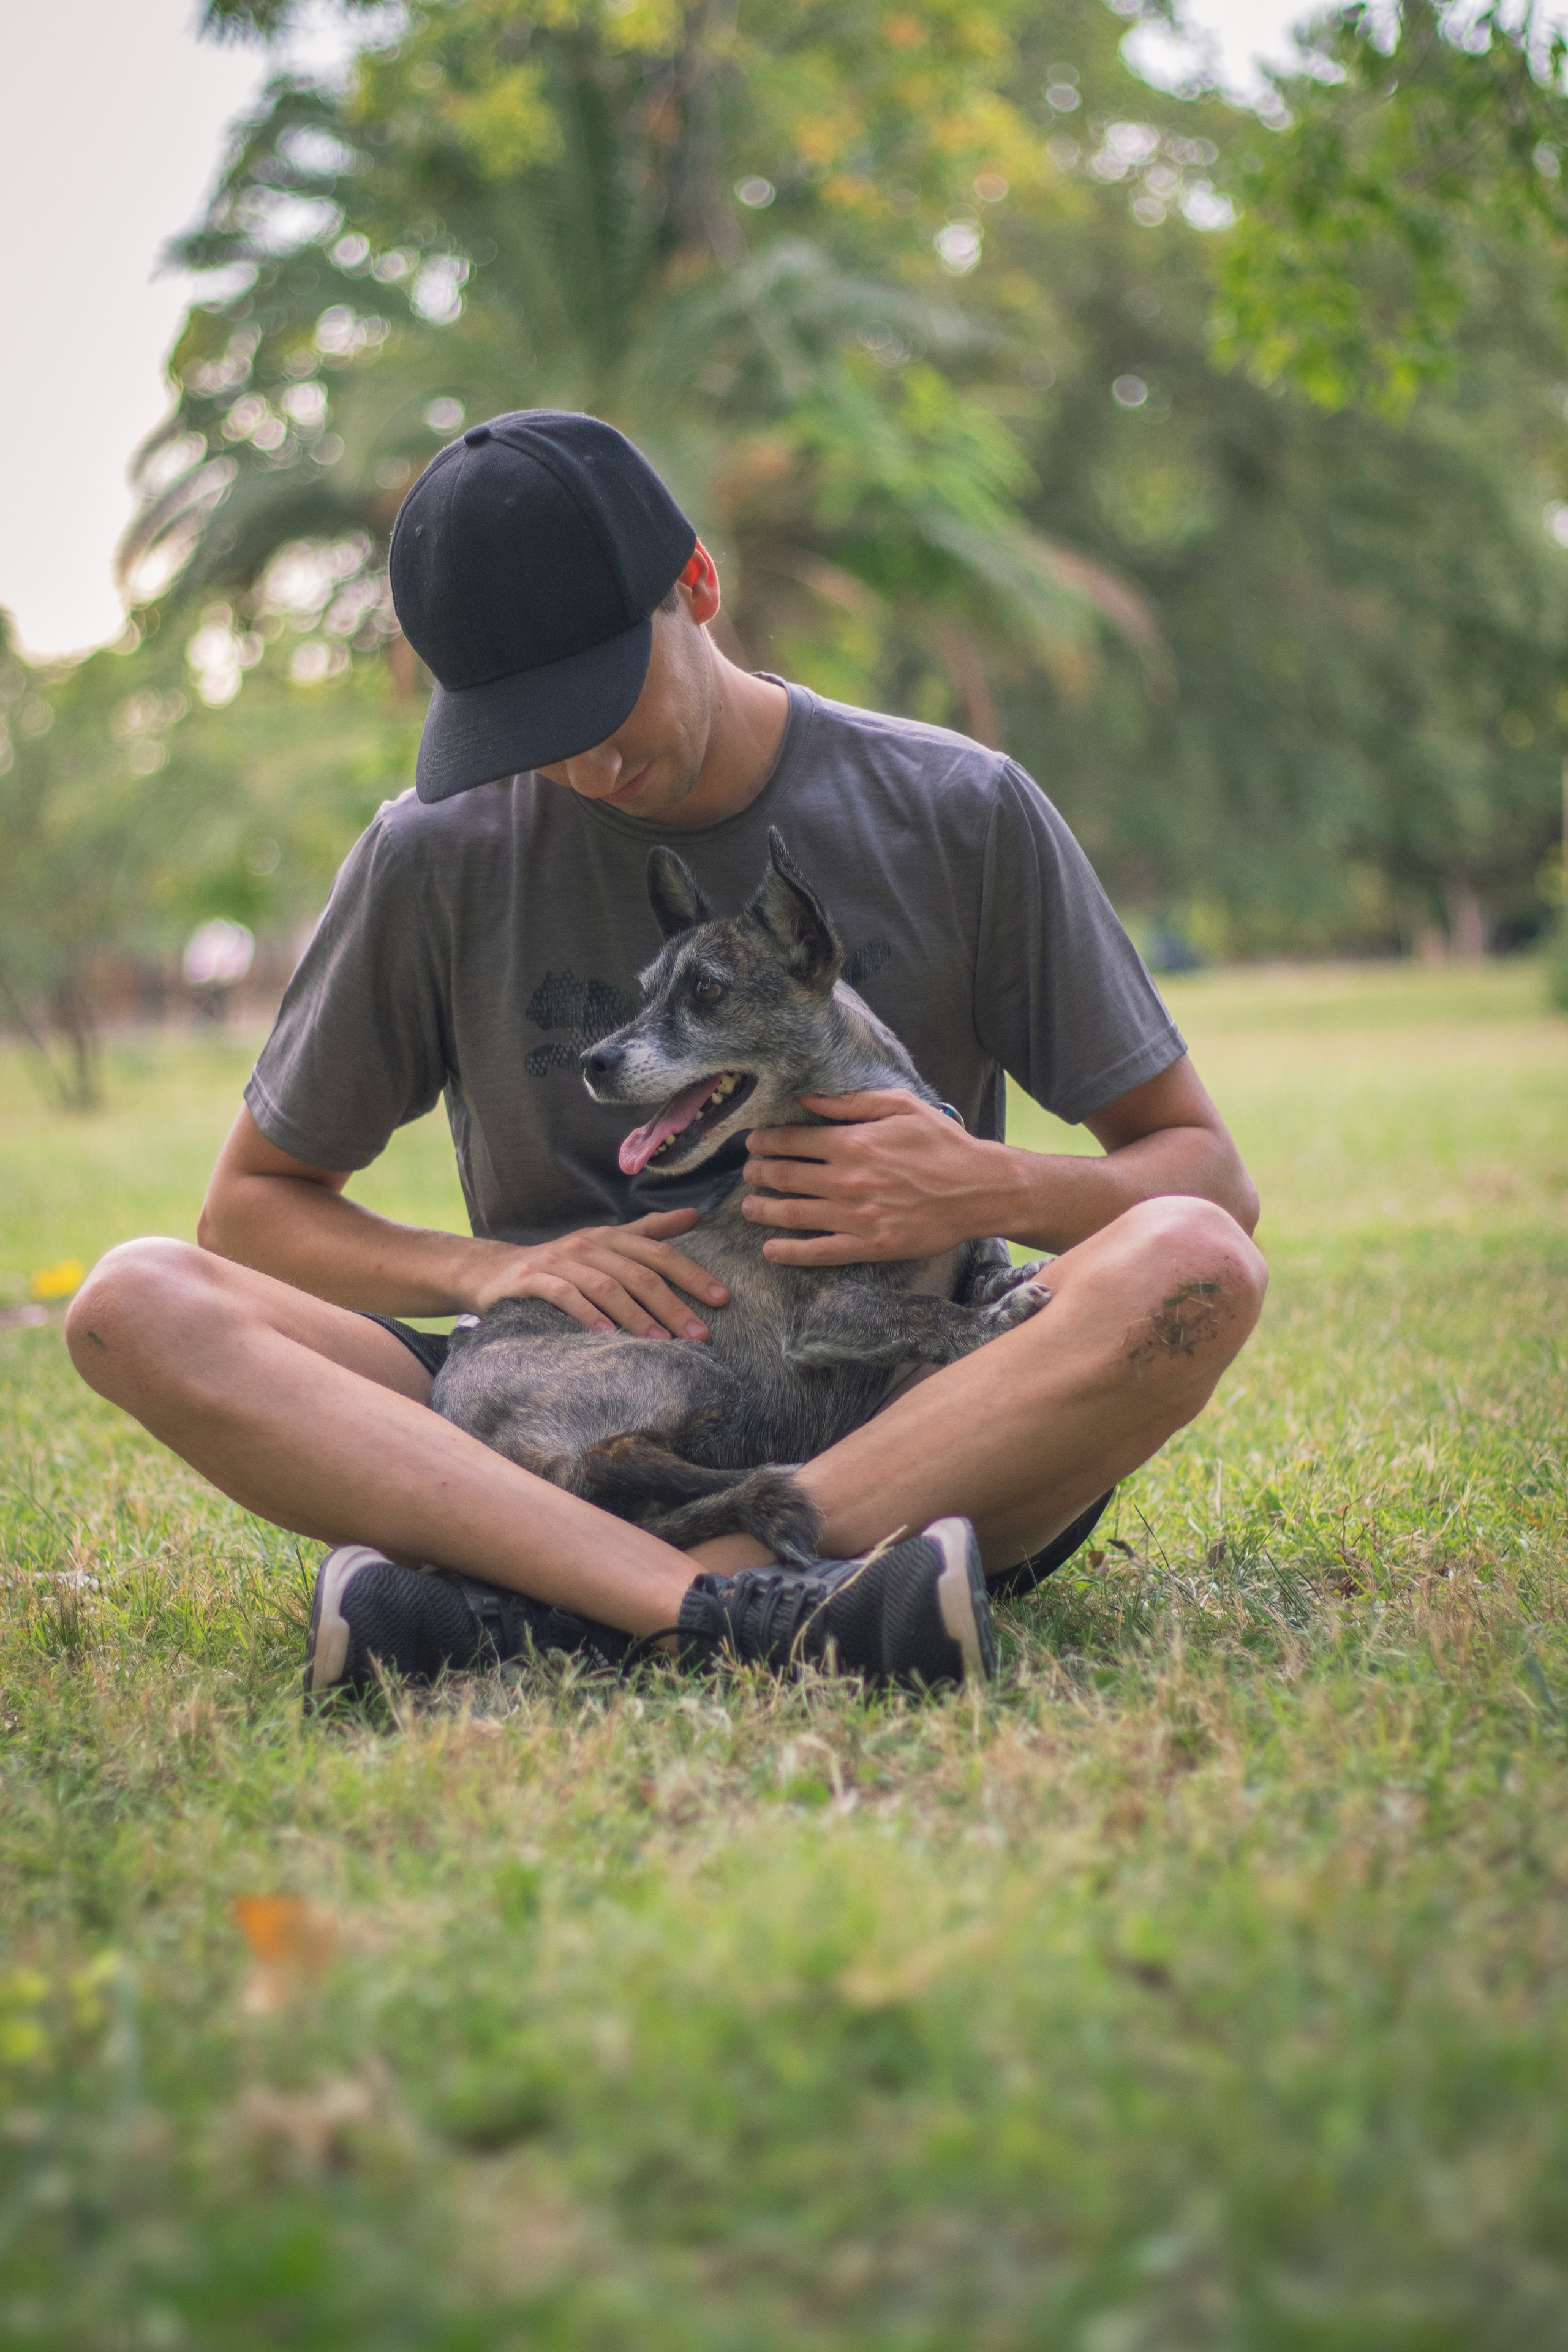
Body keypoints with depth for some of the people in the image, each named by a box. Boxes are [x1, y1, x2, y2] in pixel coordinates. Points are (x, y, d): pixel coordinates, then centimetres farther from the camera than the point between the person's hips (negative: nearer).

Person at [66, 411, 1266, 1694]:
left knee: (1189, 1266, -31)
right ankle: (743, 1606, -40)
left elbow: (1211, 1173, 6)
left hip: (895, 1429, -1)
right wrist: (488, 1269, -9)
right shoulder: (439, 855, 3)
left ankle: (527, 1605, -34)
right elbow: (253, 1204, 11)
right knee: (137, 1305, -21)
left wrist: (998, 1191, -16)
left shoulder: (960, 814, 1)